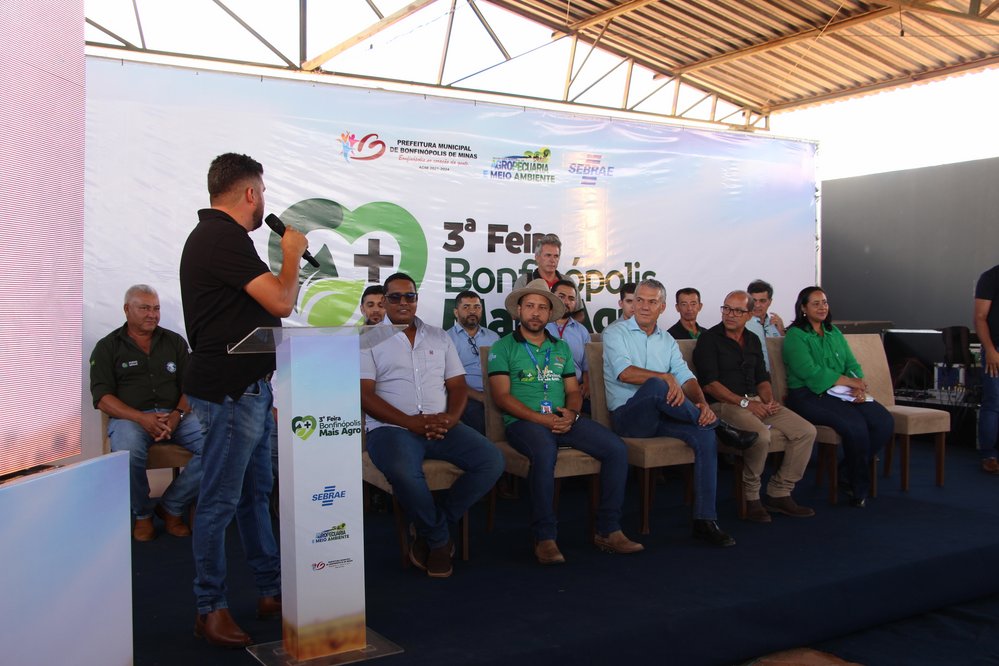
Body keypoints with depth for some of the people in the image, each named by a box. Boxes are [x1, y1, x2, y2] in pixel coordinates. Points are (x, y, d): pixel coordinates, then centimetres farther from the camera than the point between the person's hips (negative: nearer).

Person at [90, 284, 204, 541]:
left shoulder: (175, 342, 18)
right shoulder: (107, 347, 10)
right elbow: (102, 398, -1)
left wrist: (177, 415, -11)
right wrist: (142, 418, -18)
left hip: (175, 415, 3)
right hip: (130, 416, -2)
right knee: (129, 452, -38)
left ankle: (171, 507, -8)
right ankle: (142, 514, -9)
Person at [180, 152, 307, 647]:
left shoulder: (215, 234, 17)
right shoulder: (223, 238, -17)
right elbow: (282, 301, -20)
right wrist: (292, 253, -6)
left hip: (247, 387, 11)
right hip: (229, 391, -11)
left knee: (255, 492, 16)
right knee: (221, 500, -2)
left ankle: (272, 591, 26)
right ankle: (210, 609, 10)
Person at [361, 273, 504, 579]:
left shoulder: (439, 337, 19)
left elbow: (458, 385, 14)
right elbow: (364, 395, -5)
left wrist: (450, 418, -8)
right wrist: (411, 422, -16)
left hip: (441, 427, 5)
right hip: (391, 428, -4)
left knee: (492, 461, -18)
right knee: (403, 472, -37)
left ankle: (431, 530, -4)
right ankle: (440, 538, -8)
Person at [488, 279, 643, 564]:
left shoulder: (561, 347, 22)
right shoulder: (503, 347, 6)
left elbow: (574, 391, 18)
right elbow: (502, 396, -4)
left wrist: (571, 413, -6)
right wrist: (542, 419, -14)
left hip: (563, 420, 5)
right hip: (524, 421, -5)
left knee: (617, 449, -16)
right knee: (545, 452, -39)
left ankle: (608, 531, -7)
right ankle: (544, 538, -26)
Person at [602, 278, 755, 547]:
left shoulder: (667, 340, 19)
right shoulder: (615, 333, 2)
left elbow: (686, 377, 6)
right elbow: (624, 373, -15)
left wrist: (701, 403, -14)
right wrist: (667, 377, -23)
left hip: (661, 416, 5)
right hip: (628, 416, -5)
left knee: (705, 435, -21)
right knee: (656, 386, -36)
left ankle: (705, 520, -18)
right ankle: (721, 426, -17)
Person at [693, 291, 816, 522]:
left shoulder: (753, 341, 18)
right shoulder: (709, 339, -3)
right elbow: (709, 384, -12)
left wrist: (769, 400, 0)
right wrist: (744, 403, -15)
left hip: (755, 402, 8)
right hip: (723, 405, -7)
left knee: (806, 431, -7)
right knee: (760, 435, -34)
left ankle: (779, 493, 1)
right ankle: (750, 497, -13)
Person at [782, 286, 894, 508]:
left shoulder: (834, 333, 21)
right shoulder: (795, 336, -2)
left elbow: (852, 365, 14)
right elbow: (810, 372, -15)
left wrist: (860, 387, -8)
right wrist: (850, 382, -15)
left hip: (840, 395, 7)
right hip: (809, 397, -7)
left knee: (885, 422, -14)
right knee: (855, 425, -29)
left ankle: (847, 472, 2)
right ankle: (860, 487, -7)